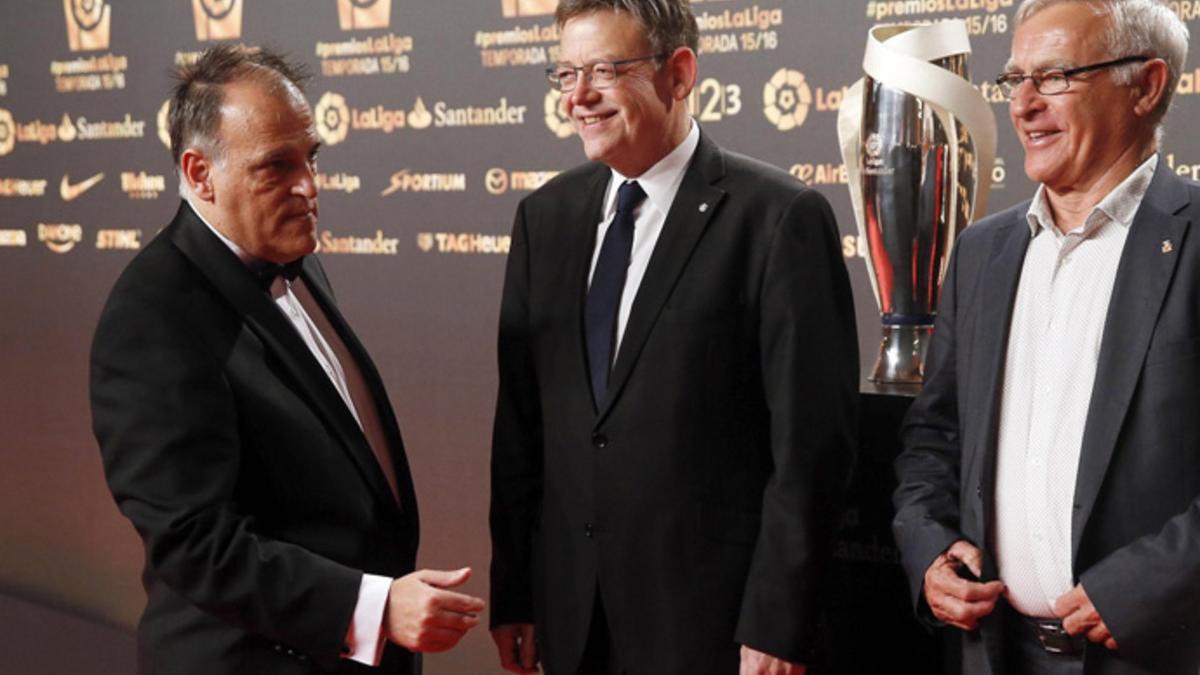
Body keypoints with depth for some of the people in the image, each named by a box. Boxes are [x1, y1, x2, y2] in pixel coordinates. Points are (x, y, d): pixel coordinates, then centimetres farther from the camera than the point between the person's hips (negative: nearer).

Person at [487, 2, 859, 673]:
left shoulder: (780, 216, -10)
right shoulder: (546, 216, 7)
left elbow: (813, 440, -11)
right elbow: (521, 419, 8)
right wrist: (512, 592, 6)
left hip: (713, 618, -5)